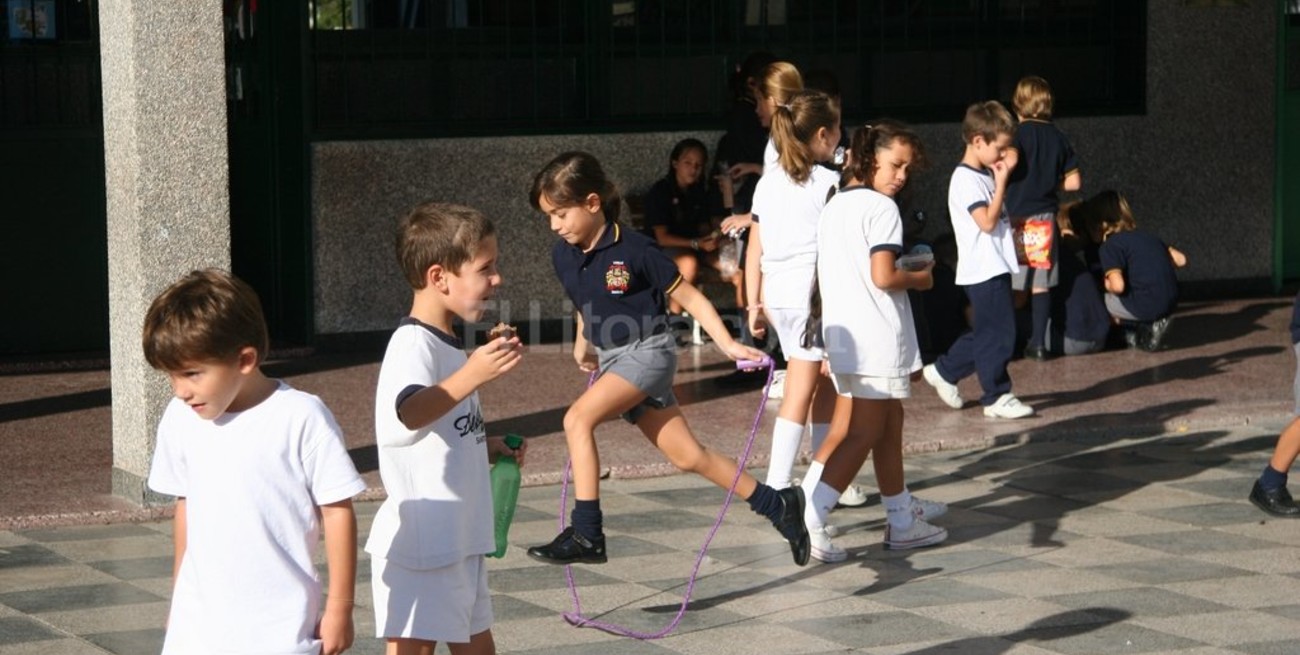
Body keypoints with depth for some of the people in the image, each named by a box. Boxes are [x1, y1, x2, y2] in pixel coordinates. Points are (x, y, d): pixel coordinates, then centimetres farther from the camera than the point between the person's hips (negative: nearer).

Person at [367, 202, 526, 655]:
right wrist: (471, 375, -49)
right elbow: (407, 413, -39)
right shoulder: (413, 344, -17)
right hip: (421, 544, -10)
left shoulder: (447, 344, 15)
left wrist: (486, 447, 13)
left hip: (461, 540, 10)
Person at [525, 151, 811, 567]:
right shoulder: (563, 256, 2)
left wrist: (728, 345, -15)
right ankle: (778, 506, 21)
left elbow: (690, 299, -10)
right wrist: (582, 345, 20)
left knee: (577, 418, -25)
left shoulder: (635, 251, -17)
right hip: (612, 359, 7)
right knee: (688, 457, 7)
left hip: (647, 351, -7)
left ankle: (586, 533, -22)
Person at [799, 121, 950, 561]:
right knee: (862, 435, -6)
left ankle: (902, 516, 31)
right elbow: (883, 276, -21)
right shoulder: (881, 208, -13)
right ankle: (808, 519, -16)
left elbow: (826, 278, 15)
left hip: (842, 337, 9)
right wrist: (918, 278, -3)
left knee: (889, 423, 21)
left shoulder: (834, 205, 13)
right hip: (877, 341, -9)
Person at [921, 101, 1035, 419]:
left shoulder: (984, 176, 15)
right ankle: (997, 396, 3)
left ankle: (944, 371, 28)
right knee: (997, 334, -5)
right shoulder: (966, 179, -15)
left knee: (986, 333, 16)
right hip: (985, 271, -10)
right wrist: (1002, 182, -19)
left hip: (995, 268, 10)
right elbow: (987, 221, -22)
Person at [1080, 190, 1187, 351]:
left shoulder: (1110, 245, -5)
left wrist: (1106, 284, 5)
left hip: (1146, 307, -8)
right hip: (1170, 304, 8)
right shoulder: (1146, 236, 18)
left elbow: (1118, 286, -18)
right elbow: (1181, 260, 15)